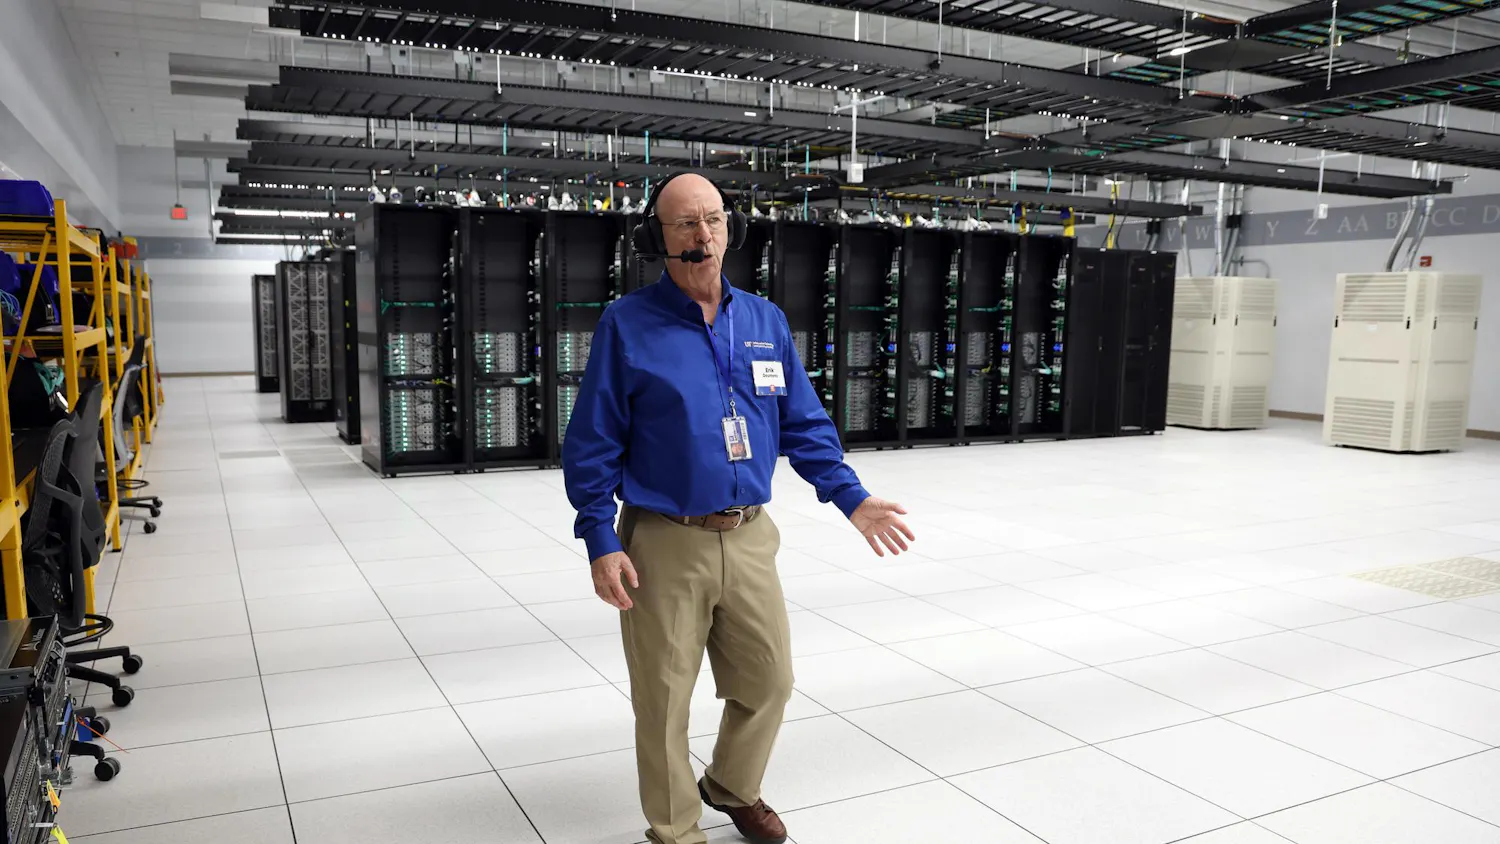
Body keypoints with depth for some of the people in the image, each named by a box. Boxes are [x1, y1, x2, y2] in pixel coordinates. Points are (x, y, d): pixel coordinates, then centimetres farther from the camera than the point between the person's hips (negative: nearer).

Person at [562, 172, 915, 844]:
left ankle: (732, 788, 44)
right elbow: (591, 444, -6)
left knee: (767, 682, 15)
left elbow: (805, 426, 11)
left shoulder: (766, 321, 6)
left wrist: (851, 497, 2)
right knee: (664, 701, 8)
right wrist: (601, 542, -12)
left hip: (750, 538, 4)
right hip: (664, 545, -4)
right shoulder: (627, 324, -6)